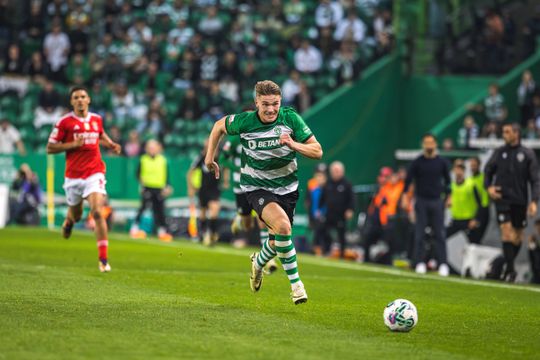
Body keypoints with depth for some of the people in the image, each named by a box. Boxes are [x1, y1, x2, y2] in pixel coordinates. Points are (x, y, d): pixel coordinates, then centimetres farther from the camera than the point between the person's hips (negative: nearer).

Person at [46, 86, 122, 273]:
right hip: (73, 175, 0)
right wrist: (74, 144, -16)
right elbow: (50, 148, -5)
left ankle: (104, 260, -15)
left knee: (97, 212, -17)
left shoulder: (97, 119, 7)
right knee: (76, 215, 14)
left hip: (94, 173, 0)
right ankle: (68, 221, 56)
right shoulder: (64, 122, -5)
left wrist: (111, 144, 10)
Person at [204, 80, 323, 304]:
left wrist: (294, 144, -30)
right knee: (282, 226, -29)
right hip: (256, 187, -3)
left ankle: (258, 262, 48)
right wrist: (210, 156, 6)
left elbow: (317, 151, -13)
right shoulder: (244, 121, -16)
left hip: (286, 187, 3)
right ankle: (295, 282, -17)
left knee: (277, 242, 11)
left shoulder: (291, 119, -14)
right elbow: (219, 126, 7)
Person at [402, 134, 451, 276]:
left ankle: (443, 264, -4)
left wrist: (448, 196, 6)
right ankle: (420, 263, 4)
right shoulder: (417, 162, 1)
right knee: (419, 234, -1)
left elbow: (447, 180, 14)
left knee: (440, 234, -3)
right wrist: (405, 196, -9)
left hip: (437, 201, 1)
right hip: (421, 201, -1)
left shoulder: (441, 162, 6)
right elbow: (408, 179, 0)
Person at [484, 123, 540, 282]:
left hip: (520, 200, 0)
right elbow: (488, 170, 15)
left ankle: (509, 265, 26)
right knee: (506, 232, -13)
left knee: (518, 236, 8)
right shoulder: (499, 152, 4)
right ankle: (510, 269, -11)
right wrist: (489, 187, -3)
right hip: (502, 198, 0)